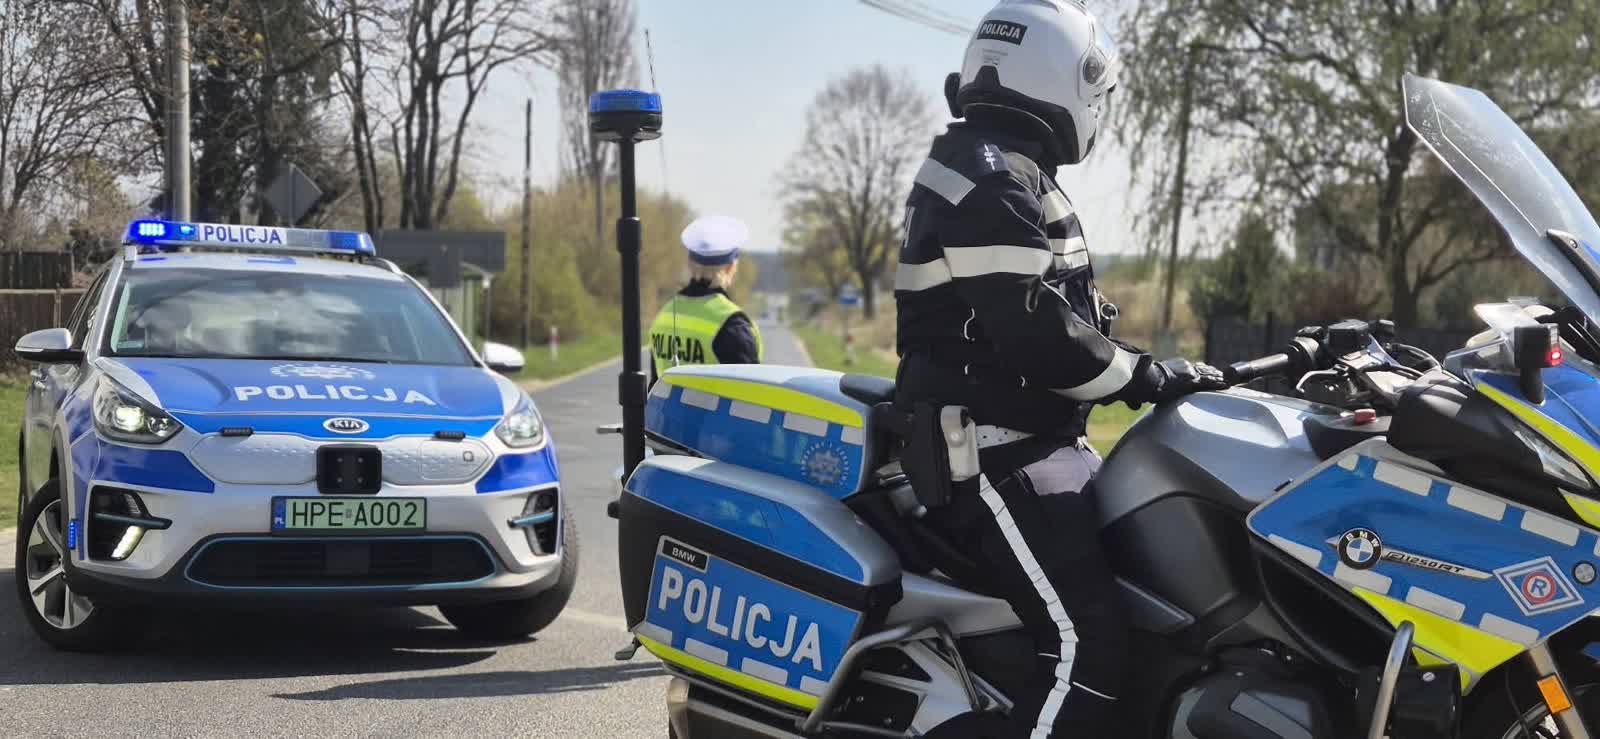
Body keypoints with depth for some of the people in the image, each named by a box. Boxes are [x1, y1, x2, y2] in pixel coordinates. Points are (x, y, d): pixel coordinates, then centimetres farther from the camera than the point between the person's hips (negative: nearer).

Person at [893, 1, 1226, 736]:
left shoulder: (998, 168, 18)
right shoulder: (993, 176, -17)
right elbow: (1037, 336, -25)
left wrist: (1150, 370, 14)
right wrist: (1159, 378, -16)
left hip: (1030, 436, 11)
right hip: (995, 450, -11)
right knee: (1088, 644, -20)